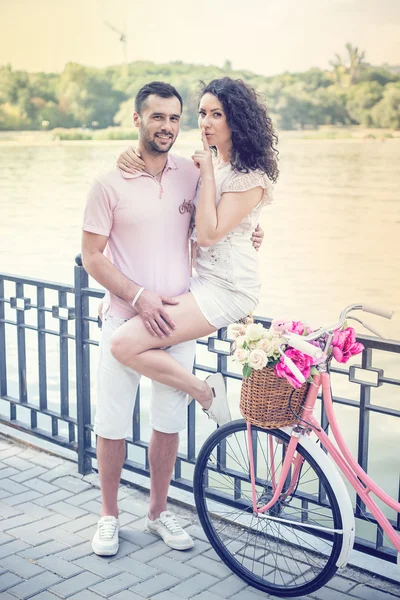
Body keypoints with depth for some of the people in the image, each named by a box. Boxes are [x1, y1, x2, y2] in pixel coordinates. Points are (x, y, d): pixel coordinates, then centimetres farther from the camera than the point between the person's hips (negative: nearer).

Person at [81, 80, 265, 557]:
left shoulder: (192, 175, 3)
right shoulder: (110, 184, -7)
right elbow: (91, 256, -6)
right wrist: (139, 295, -18)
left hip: (177, 319, 3)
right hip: (124, 317, -3)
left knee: (169, 423, 11)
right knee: (112, 424, 4)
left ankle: (158, 511, 30)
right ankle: (108, 515, 25)